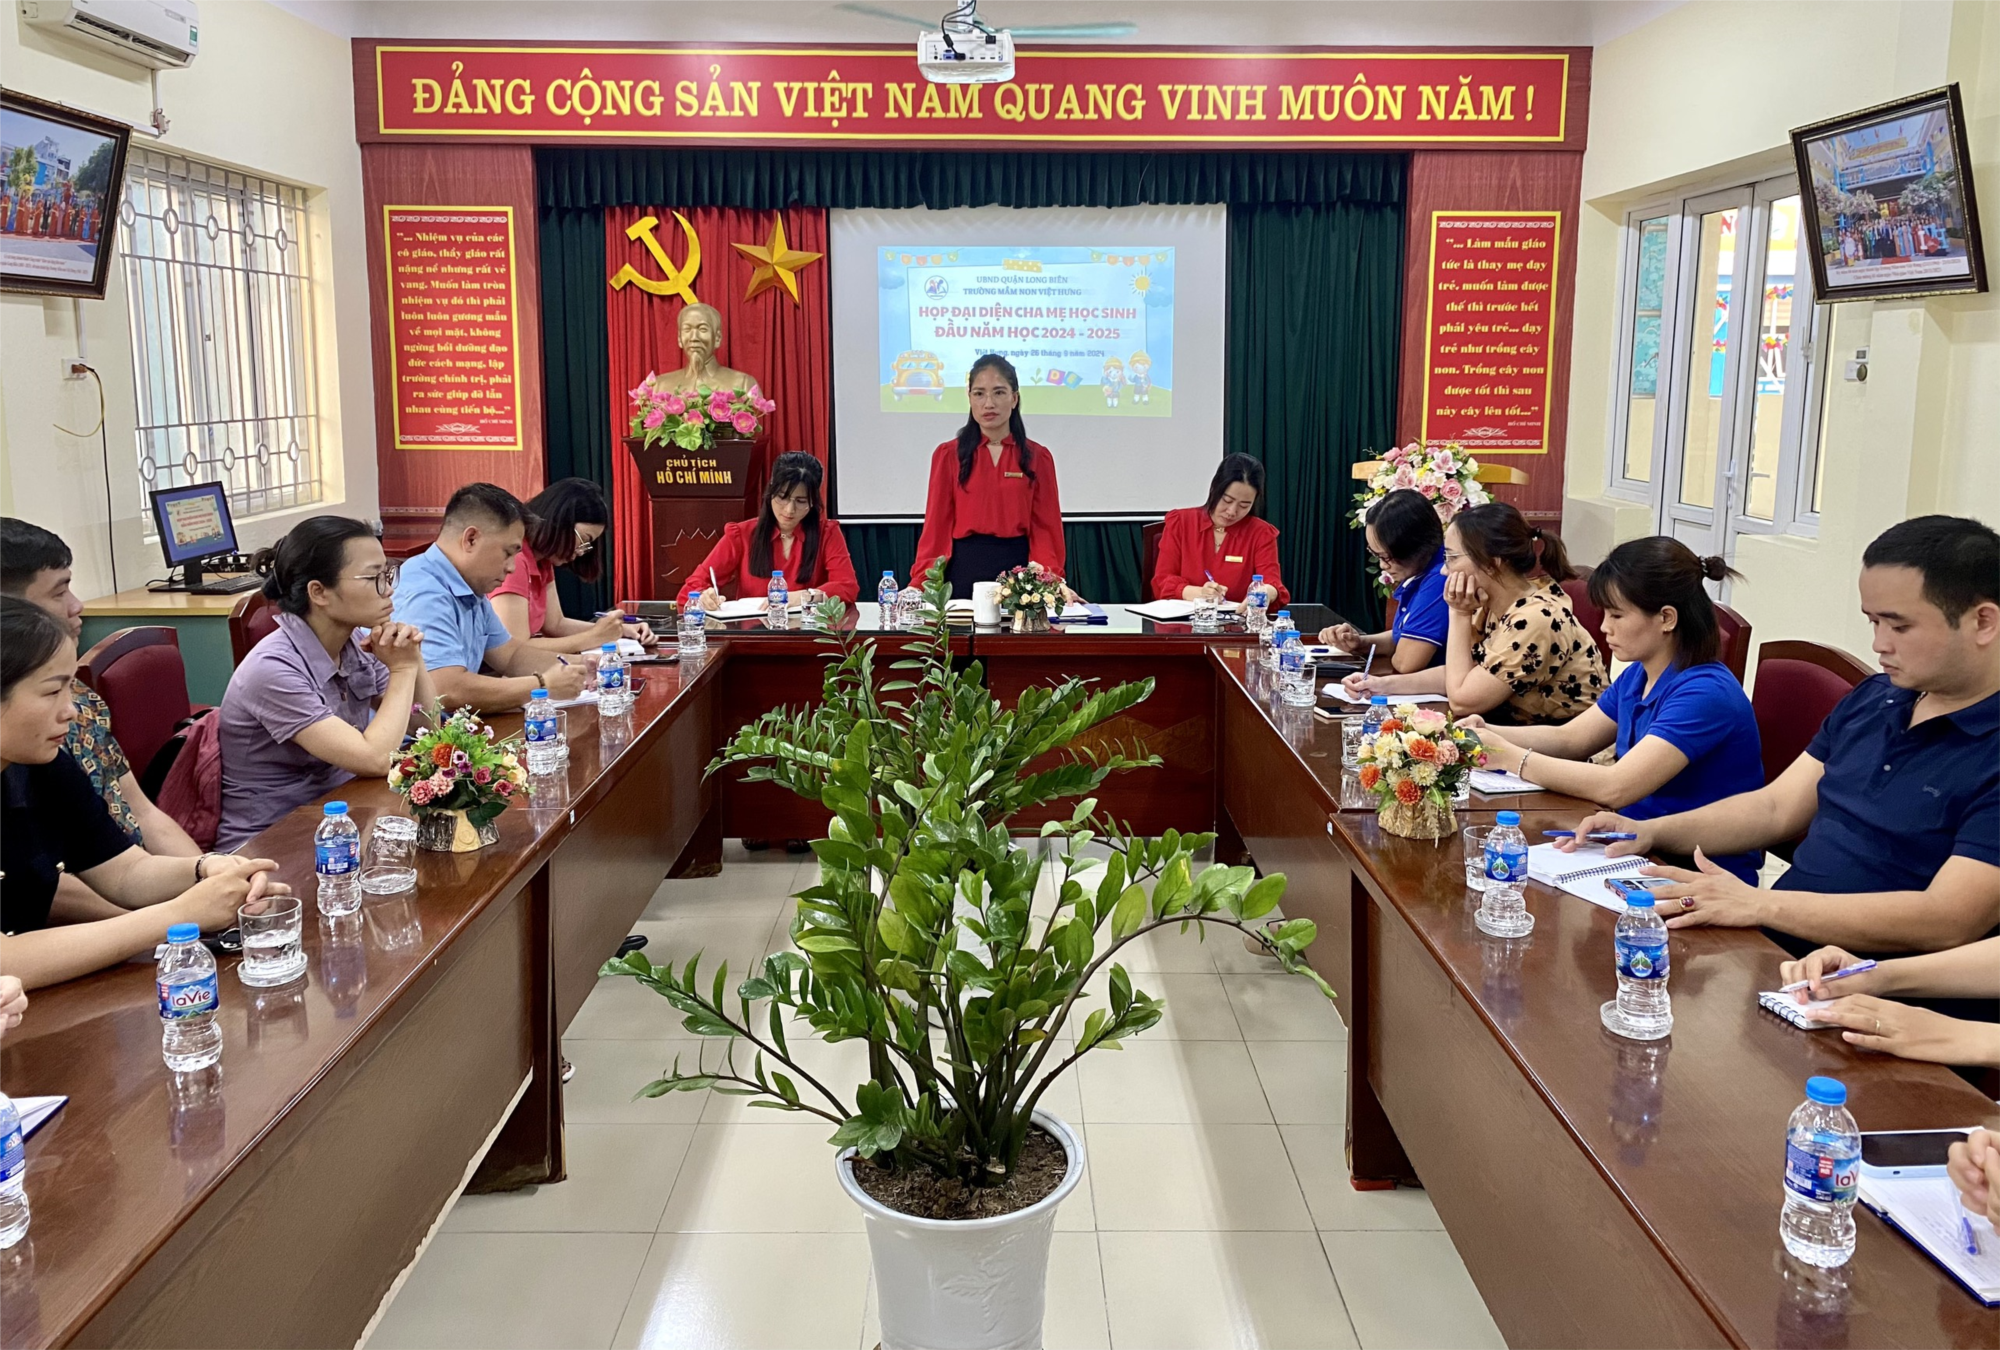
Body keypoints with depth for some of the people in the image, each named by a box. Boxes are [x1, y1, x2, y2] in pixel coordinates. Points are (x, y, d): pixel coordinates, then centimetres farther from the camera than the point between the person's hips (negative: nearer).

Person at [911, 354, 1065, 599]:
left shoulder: (1038, 458, 4)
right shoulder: (948, 455, 3)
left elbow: (1045, 529, 2)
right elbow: (937, 526, 0)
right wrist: (919, 584, -11)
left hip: (1019, 570, 0)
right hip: (964, 570, 0)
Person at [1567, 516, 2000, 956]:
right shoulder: (1872, 699, 14)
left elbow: (1949, 921, -22)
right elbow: (1775, 808, 18)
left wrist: (1760, 904, -23)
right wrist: (1651, 832, 3)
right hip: (1765, 952, 7)